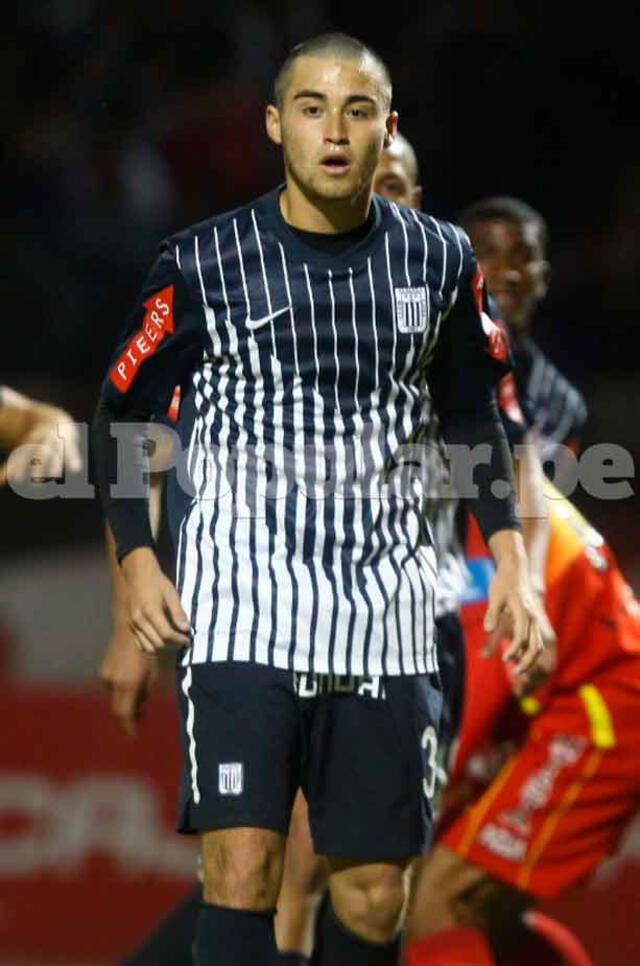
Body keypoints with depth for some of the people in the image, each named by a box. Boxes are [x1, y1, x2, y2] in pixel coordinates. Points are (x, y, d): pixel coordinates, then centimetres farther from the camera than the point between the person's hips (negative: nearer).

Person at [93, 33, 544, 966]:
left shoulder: (439, 259, 4)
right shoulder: (205, 263, -4)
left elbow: (471, 416, 18)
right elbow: (121, 410, 6)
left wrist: (509, 558, 7)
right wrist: (137, 559, -5)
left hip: (383, 608, 3)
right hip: (240, 601, -3)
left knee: (375, 889, 5)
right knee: (242, 869, -15)